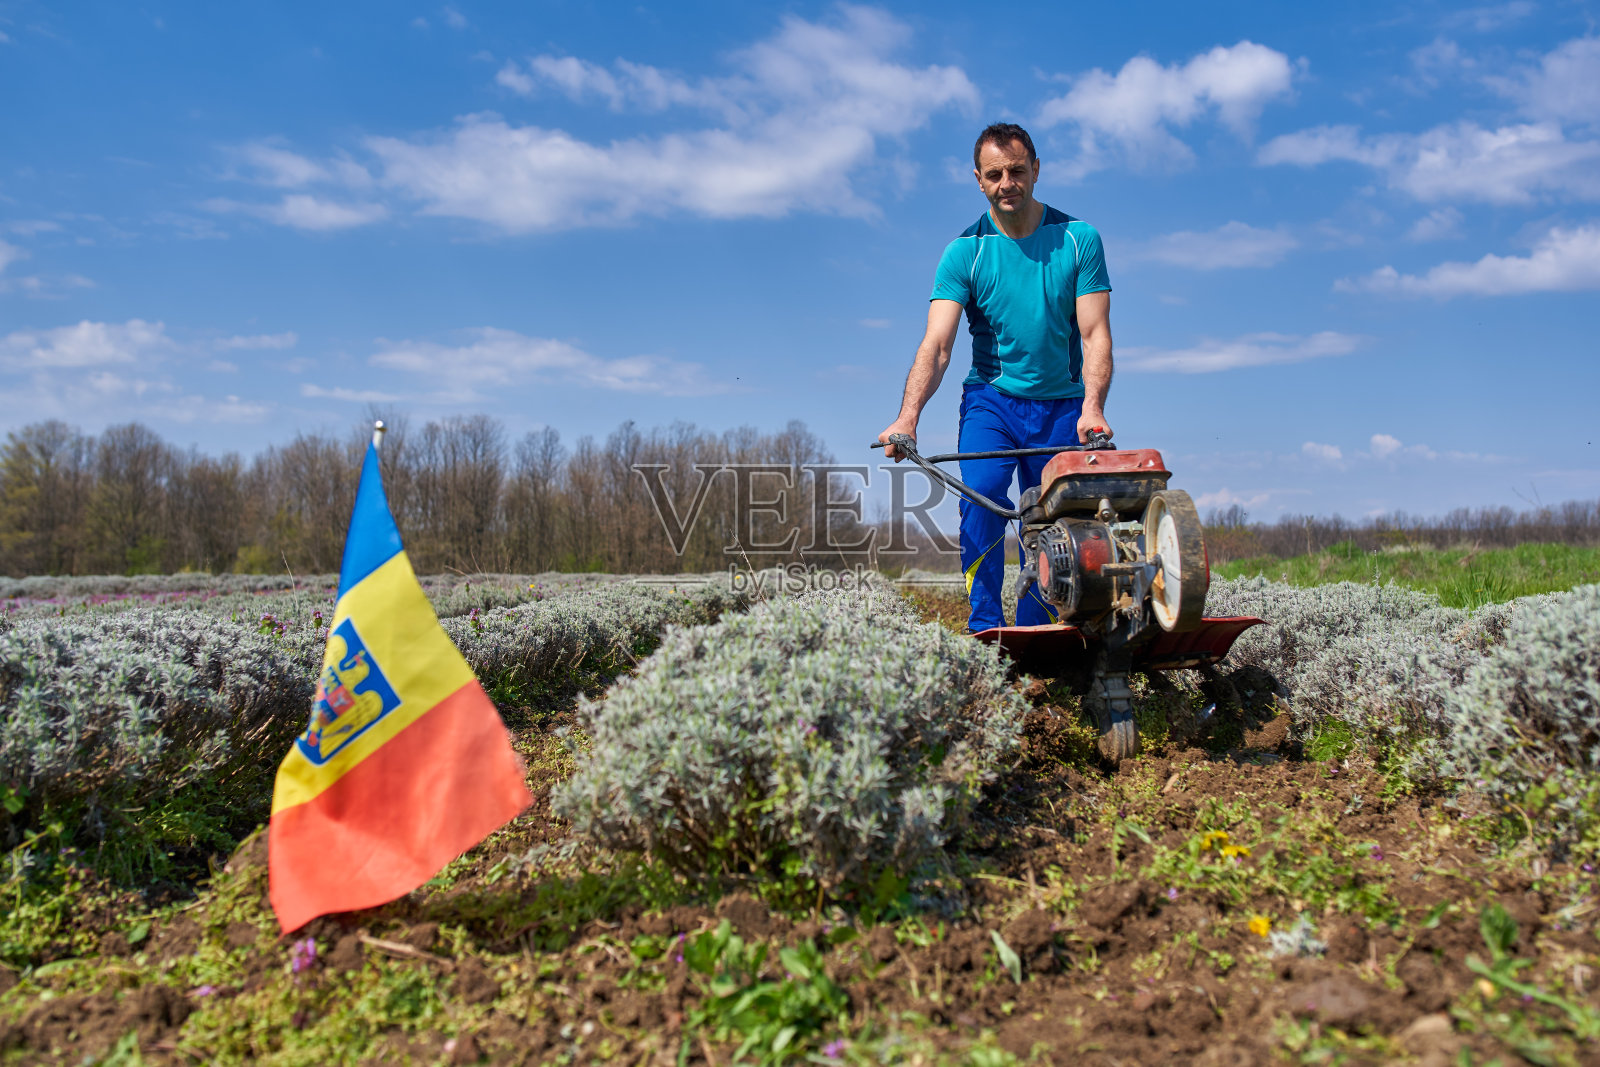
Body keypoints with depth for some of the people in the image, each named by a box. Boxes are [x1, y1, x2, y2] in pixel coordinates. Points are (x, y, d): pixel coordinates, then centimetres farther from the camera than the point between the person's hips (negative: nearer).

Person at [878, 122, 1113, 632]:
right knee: (982, 496, -22)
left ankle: (1034, 634, 15)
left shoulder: (1078, 239, -5)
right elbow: (936, 345, -17)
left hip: (1063, 403, 1)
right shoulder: (964, 252, -6)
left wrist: (1092, 408, -27)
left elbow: (1095, 333, -10)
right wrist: (908, 416, -33)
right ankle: (985, 627, -17)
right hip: (990, 398, -1)